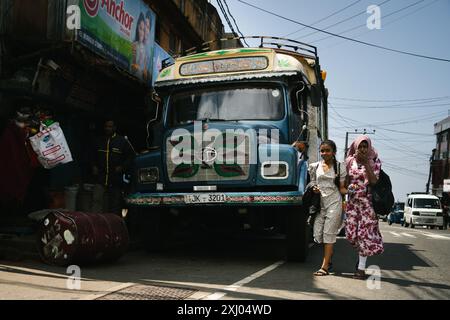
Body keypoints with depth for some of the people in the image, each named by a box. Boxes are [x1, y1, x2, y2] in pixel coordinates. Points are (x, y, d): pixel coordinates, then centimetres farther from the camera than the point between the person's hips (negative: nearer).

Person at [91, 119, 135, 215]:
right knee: (97, 201, -10)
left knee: (115, 206, 6)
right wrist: (94, 166, 10)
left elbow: (131, 155, 5)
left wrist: (122, 167, -7)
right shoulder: (99, 141, 13)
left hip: (116, 179, -2)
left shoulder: (122, 141, 2)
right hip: (100, 179, 2)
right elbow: (94, 157, 27)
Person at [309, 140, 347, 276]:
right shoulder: (314, 166, 10)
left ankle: (325, 266, -3)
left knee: (329, 233, -5)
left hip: (334, 202, -3)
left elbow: (342, 188, 4)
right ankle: (329, 258, 25)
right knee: (318, 233, 1)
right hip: (320, 202, 3)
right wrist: (313, 189, -4)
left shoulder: (340, 167, 4)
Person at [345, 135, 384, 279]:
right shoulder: (350, 161, 7)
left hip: (368, 201, -3)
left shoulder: (375, 161, 1)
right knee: (351, 233, 2)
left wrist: (365, 163, -16)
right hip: (352, 201, 3)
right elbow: (346, 181, 12)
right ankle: (362, 253, 32)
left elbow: (373, 180, -14)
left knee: (365, 232, -6)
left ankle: (361, 268, -1)